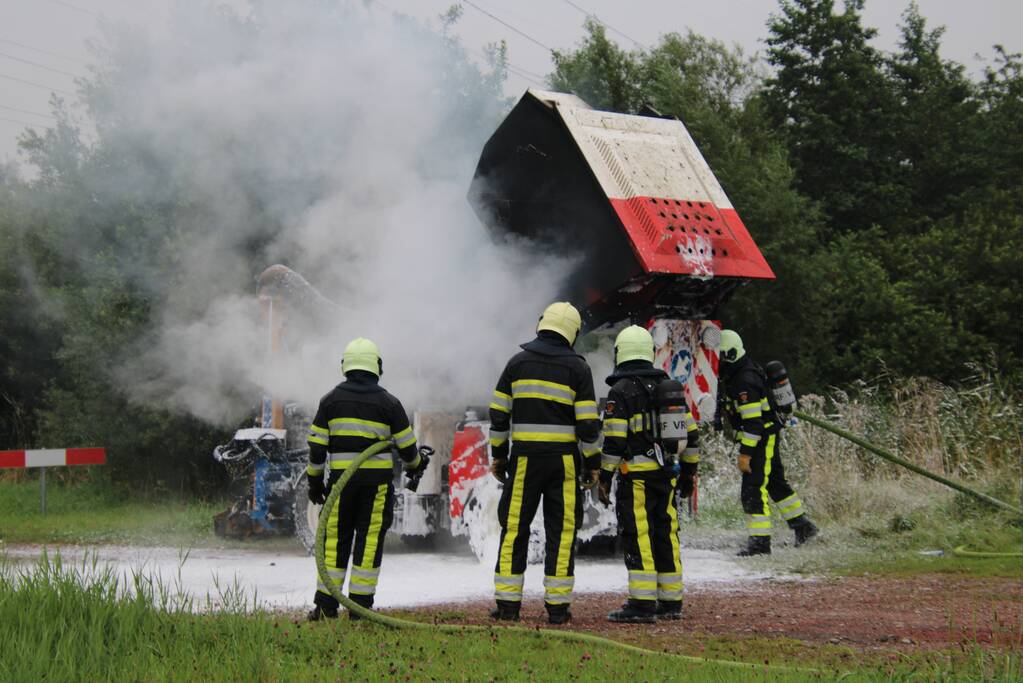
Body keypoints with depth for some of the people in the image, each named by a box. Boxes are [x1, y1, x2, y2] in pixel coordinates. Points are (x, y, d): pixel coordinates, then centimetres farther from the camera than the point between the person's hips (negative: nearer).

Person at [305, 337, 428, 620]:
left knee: (336, 540, 7)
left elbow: (317, 445, 3)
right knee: (369, 541, 3)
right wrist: (414, 465, 24)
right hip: (377, 481, -1)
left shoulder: (331, 399, 4)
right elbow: (406, 445, 3)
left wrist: (314, 481, 13)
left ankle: (326, 604, 4)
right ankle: (360, 605, 2)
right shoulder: (388, 402, 0)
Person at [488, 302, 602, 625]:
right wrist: (593, 462, 4)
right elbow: (588, 422, -5)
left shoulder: (518, 362, 5)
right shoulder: (577, 367, -2)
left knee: (514, 528, 6)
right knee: (562, 531, 3)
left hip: (525, 457, 1)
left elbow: (499, 414, 6)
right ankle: (557, 605, 1)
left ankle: (507, 602, 3)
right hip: (563, 459, -1)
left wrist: (498, 454, 15)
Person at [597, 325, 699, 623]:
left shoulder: (621, 391, -8)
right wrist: (688, 473, 22)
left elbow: (614, 439, -14)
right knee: (665, 535, 11)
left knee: (638, 539, -6)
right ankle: (670, 602, 14)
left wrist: (604, 478, -10)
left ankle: (642, 604, -10)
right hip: (667, 476, 7)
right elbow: (691, 433, 15)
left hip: (636, 476, -7)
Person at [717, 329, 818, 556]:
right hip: (768, 436, 11)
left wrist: (745, 453, -29)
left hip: (762, 438, -11)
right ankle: (802, 526, 32)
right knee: (775, 482, 21)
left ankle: (760, 541, -11)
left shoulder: (745, 382, -26)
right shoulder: (733, 374, 7)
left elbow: (753, 422, -29)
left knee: (753, 490, -12)